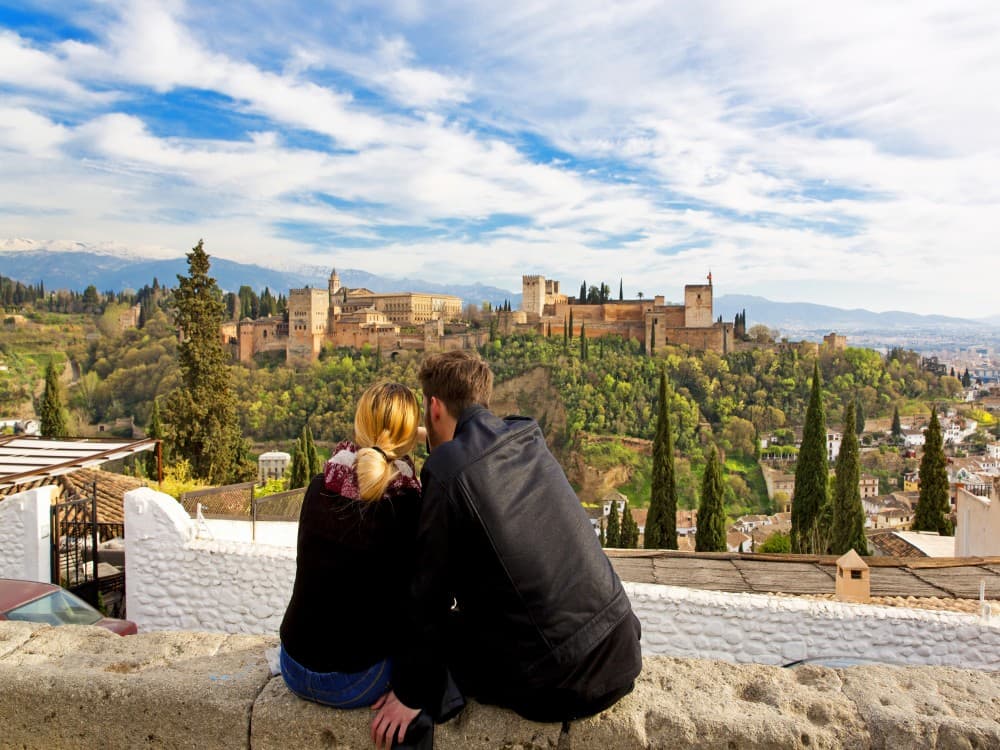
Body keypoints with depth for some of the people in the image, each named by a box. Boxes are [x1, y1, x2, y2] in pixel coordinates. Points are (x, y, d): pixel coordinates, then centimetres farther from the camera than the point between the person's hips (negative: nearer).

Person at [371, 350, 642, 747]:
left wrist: (412, 694, 4)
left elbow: (429, 593, -8)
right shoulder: (530, 440, 5)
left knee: (440, 621, 17)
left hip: (561, 687, -6)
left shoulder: (449, 472, -15)